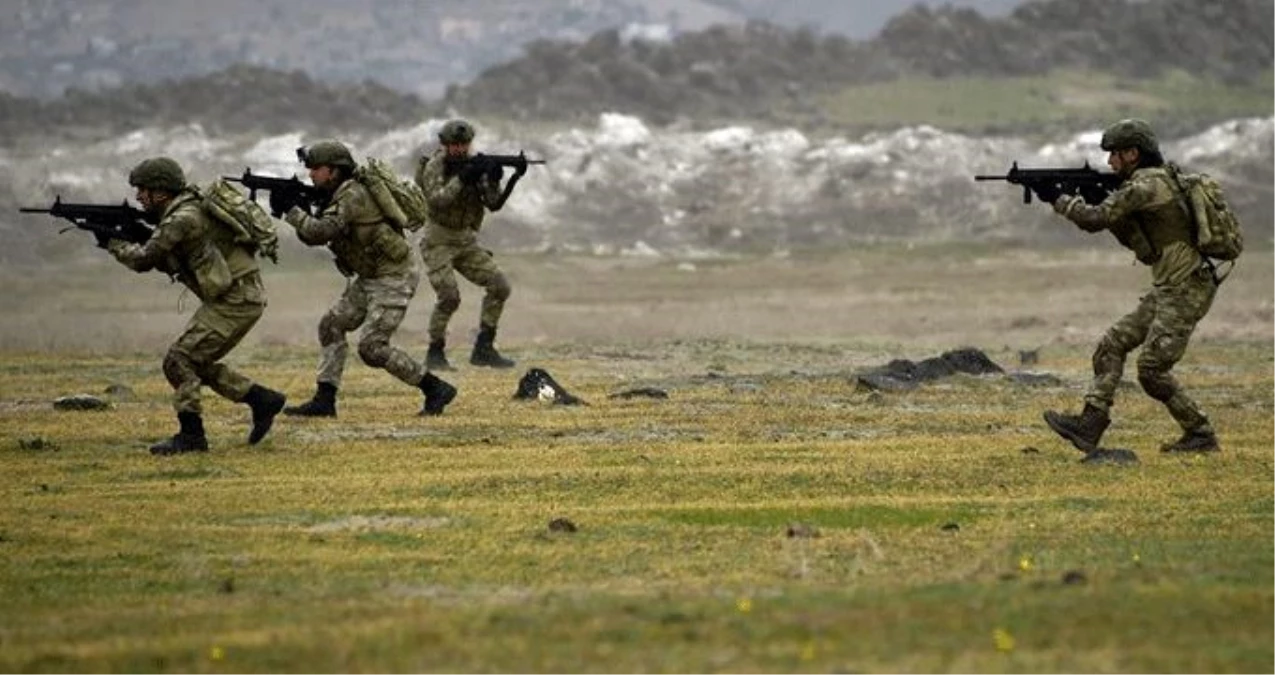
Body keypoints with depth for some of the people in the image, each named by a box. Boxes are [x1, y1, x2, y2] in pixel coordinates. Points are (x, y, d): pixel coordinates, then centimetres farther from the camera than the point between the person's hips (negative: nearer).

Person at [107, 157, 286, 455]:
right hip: (233, 298, 10)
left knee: (179, 360, -9)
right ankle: (262, 400, 20)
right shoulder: (181, 212, 13)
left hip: (236, 301, -10)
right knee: (197, 361, 17)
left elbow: (144, 260, -18)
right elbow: (165, 262, 20)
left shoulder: (183, 219, -18)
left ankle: (191, 435, -5)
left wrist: (115, 244, 1)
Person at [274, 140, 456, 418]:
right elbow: (312, 237, 9)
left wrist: (291, 209, -20)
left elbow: (321, 232, -31)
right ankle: (324, 400, 6)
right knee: (332, 325, 6)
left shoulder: (353, 195, -21)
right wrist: (297, 209, -6)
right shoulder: (338, 196, 10)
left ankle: (436, 389, -4)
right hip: (369, 278, 10)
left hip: (393, 277, -10)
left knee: (372, 348, -12)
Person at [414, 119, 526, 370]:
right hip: (438, 242, -6)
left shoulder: (475, 166, 4)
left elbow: (494, 204, -4)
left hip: (466, 242, 6)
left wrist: (513, 179, -20)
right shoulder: (435, 166, -10)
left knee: (499, 287, -6)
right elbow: (436, 200, -26)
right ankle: (435, 353, -3)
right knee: (449, 297, -20)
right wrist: (462, 179, -34)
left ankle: (483, 349, 0)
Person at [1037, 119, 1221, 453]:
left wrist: (1058, 199, -4)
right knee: (1112, 345, 6)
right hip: (1166, 291, 10)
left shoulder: (1148, 184, -16)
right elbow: (1140, 244, 17)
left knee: (1152, 369, -8)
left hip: (1185, 291, -10)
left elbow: (1095, 219, -19)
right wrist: (1098, 197, 8)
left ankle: (1201, 435, 3)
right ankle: (1089, 426, 2)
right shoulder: (1159, 181, 15)